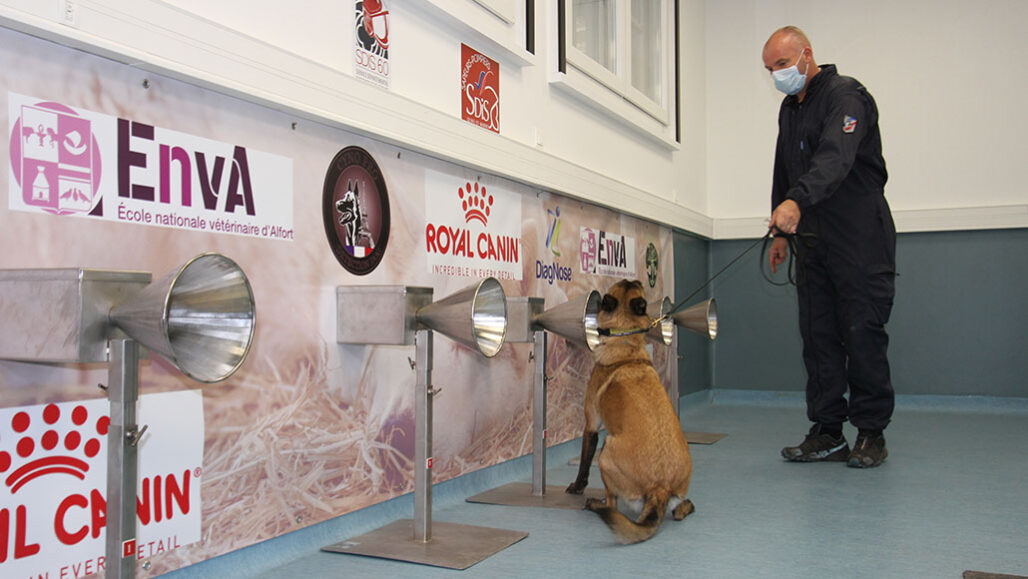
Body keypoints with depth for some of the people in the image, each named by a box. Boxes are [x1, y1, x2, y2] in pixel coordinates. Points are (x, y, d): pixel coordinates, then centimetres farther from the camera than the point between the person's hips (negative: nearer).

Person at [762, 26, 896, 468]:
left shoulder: (844, 95, -10)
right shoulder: (789, 108, 17)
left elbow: (835, 158, -29)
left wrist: (796, 201, -44)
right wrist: (781, 232, 21)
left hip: (860, 238, -7)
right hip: (812, 241, 8)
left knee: (863, 332, -4)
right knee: (818, 335, 4)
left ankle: (871, 434, 7)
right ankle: (827, 434, 10)